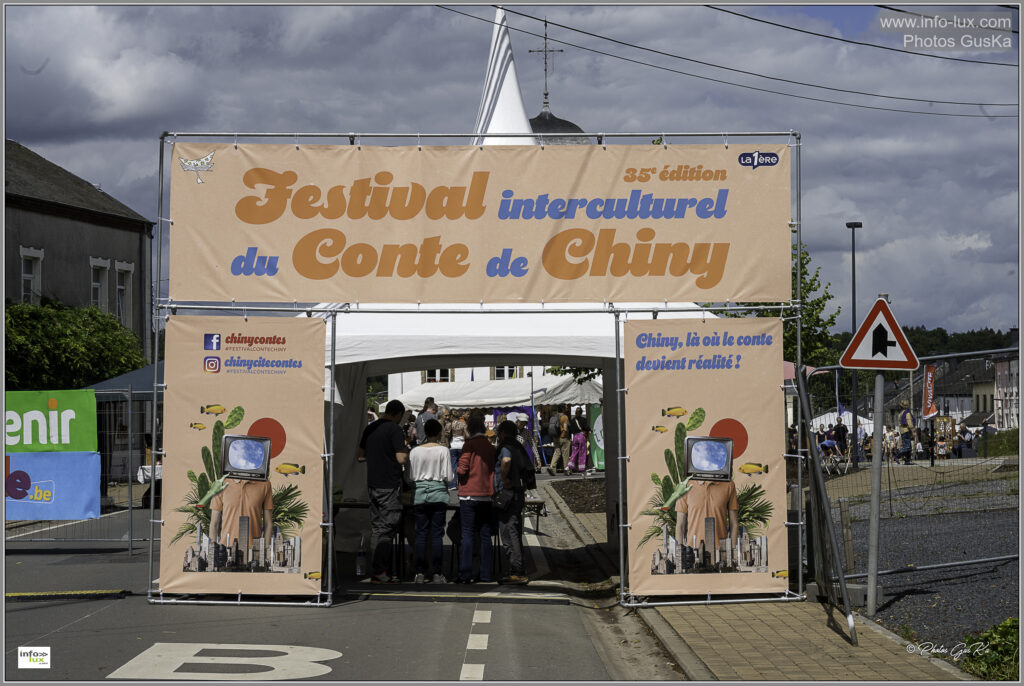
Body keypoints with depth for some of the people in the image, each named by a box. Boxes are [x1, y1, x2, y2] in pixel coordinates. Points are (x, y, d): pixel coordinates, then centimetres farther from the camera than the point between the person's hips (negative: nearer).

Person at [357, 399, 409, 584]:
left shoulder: (370, 429, 11)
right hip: (390, 485, -7)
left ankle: (376, 570, 14)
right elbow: (401, 458, -18)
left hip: (372, 484, 7)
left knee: (376, 527, 11)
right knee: (387, 527, -3)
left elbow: (360, 456, 17)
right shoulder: (394, 429, -11)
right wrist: (406, 452, 3)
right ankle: (379, 572, -6)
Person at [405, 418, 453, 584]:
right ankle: (436, 573, -1)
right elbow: (448, 476, -8)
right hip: (438, 494, -2)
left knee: (421, 533, 4)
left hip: (419, 494, 2)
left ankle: (420, 573, 2)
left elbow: (408, 478, 3)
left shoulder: (415, 451, 1)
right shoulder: (443, 450, -6)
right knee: (437, 534, 1)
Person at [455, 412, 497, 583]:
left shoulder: (470, 444, -7)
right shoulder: (491, 447, 9)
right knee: (485, 535, 9)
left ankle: (465, 574, -7)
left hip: (469, 494, -5)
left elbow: (462, 469, -11)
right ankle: (486, 574, 9)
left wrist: (457, 470, 9)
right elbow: (494, 470, 11)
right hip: (486, 495, 5)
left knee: (468, 535, -3)